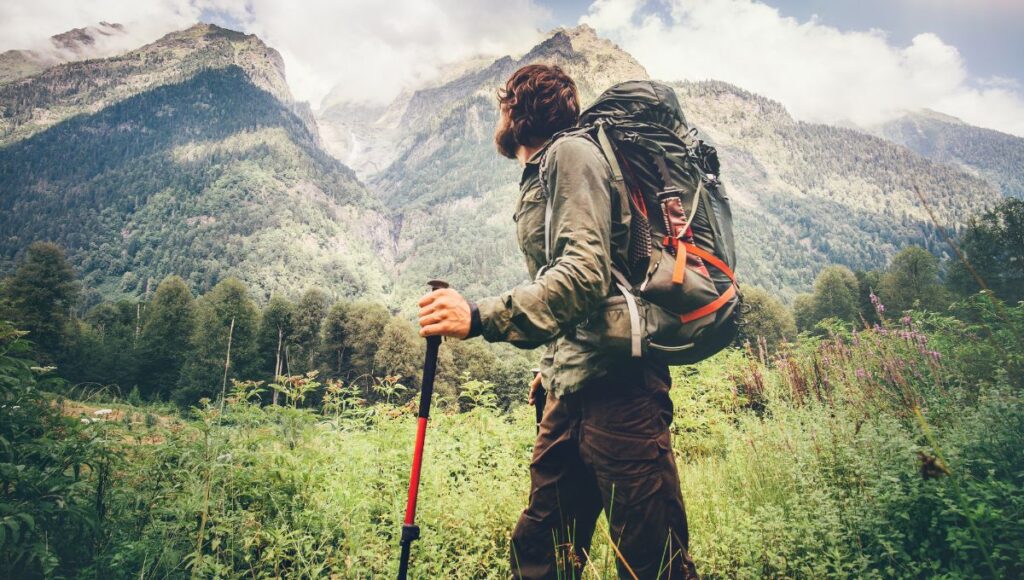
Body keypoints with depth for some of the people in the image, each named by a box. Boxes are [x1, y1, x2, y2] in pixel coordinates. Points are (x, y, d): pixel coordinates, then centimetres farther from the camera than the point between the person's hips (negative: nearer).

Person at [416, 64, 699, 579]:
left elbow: (585, 275, -21)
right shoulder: (537, 176, 23)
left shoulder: (571, 153, -6)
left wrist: (480, 317, -28)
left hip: (615, 386, -9)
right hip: (571, 390, 10)